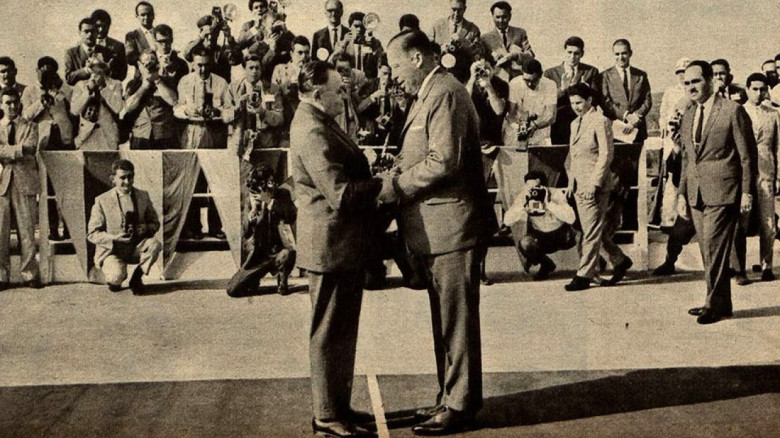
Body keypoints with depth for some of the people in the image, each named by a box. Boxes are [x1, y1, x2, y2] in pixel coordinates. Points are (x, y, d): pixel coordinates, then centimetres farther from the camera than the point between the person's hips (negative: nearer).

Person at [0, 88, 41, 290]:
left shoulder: (30, 127, 13)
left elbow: (30, 149, -6)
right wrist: (19, 149, -10)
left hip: (25, 182, -1)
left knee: (27, 230, -1)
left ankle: (29, 274, 4)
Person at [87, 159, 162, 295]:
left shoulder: (143, 196, 4)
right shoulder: (102, 201, -7)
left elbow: (155, 223, 9)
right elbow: (92, 234, -7)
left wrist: (145, 229, -16)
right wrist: (115, 238, -25)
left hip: (136, 248, 3)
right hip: (111, 251, -3)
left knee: (155, 244, -28)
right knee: (116, 277, -31)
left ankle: (137, 278, -2)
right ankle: (114, 279, 12)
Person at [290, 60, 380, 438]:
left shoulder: (319, 123, 12)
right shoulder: (313, 131, -21)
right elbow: (341, 194, -25)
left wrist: (374, 181, 4)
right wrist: (383, 183, -15)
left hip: (343, 243, 11)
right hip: (332, 244, -11)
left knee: (340, 331, 19)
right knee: (330, 333, 1)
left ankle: (336, 406, 31)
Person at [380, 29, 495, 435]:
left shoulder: (445, 94, -15)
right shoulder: (428, 95, 18)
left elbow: (443, 161, -24)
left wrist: (394, 187, -16)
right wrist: (393, 180, 4)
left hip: (452, 228, -11)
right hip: (437, 230, 11)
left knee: (456, 321, -2)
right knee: (445, 320, 17)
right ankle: (452, 397, 28)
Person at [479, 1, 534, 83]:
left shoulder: (520, 33, 16)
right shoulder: (486, 38, 13)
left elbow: (530, 55, 9)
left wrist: (515, 55, -9)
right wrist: (493, 57, -10)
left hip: (519, 77, 1)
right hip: (498, 79, -1)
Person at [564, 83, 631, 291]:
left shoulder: (600, 121, -8)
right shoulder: (575, 124, 17)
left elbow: (606, 154, -13)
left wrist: (594, 183, -17)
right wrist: (571, 181, 13)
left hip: (595, 185, -8)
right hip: (579, 186, 8)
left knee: (592, 231, -5)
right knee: (593, 230, 13)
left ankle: (584, 275, -1)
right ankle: (619, 260, 28)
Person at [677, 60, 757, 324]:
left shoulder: (732, 111, -6)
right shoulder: (688, 115, 14)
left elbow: (748, 155, -5)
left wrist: (746, 192, -8)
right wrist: (682, 192, 15)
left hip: (722, 193, -7)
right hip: (696, 194, 7)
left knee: (714, 248, -8)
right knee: (708, 250, 9)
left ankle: (717, 304, 1)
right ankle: (717, 301, 17)